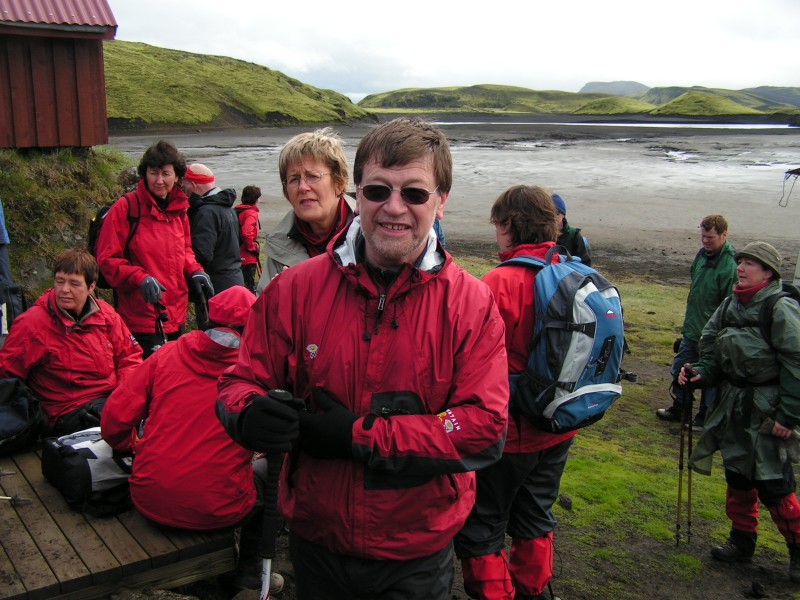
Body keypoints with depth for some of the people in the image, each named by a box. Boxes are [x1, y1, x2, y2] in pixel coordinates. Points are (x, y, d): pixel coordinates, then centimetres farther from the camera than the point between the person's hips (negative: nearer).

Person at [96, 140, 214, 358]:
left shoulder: (179, 209, 9)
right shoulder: (125, 209, -9)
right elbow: (107, 259, -10)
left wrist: (195, 271, 2)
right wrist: (140, 278, -24)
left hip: (176, 315, 7)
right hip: (141, 316, -6)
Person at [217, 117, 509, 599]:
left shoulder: (472, 304, -12)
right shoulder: (295, 289, -7)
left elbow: (486, 428, -19)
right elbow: (241, 383, -2)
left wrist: (360, 435, -24)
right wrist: (251, 414, -27)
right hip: (316, 542, 2)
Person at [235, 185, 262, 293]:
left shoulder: (236, 211, 10)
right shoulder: (251, 213, -14)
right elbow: (247, 233, -28)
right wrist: (254, 247, -13)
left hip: (237, 256, 8)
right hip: (248, 257, -8)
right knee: (249, 287, -5)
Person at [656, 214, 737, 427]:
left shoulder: (730, 265, -23)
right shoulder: (702, 254, 3)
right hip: (691, 330, 8)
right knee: (679, 371, 20)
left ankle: (706, 416, 28)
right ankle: (679, 408, 39)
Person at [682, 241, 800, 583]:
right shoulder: (730, 307, 6)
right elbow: (715, 354, 13)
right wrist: (700, 372, -7)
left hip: (767, 410, -7)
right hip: (732, 405, 7)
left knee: (772, 485, -1)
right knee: (737, 477, 15)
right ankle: (742, 541, 31)